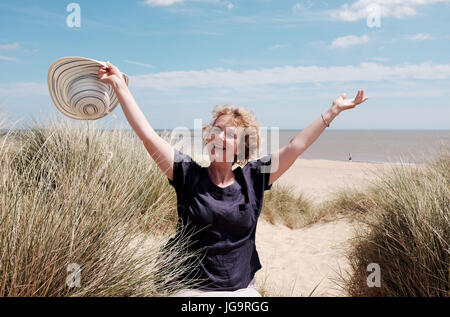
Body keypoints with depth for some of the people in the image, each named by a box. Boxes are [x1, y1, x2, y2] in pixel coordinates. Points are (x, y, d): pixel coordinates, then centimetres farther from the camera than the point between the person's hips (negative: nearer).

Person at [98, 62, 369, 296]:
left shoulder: (253, 179, -4)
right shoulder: (189, 175, -8)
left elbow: (296, 147, -3)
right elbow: (147, 134, -12)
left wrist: (334, 110, 0)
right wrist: (119, 84, -14)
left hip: (243, 290, 2)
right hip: (193, 290, -1)